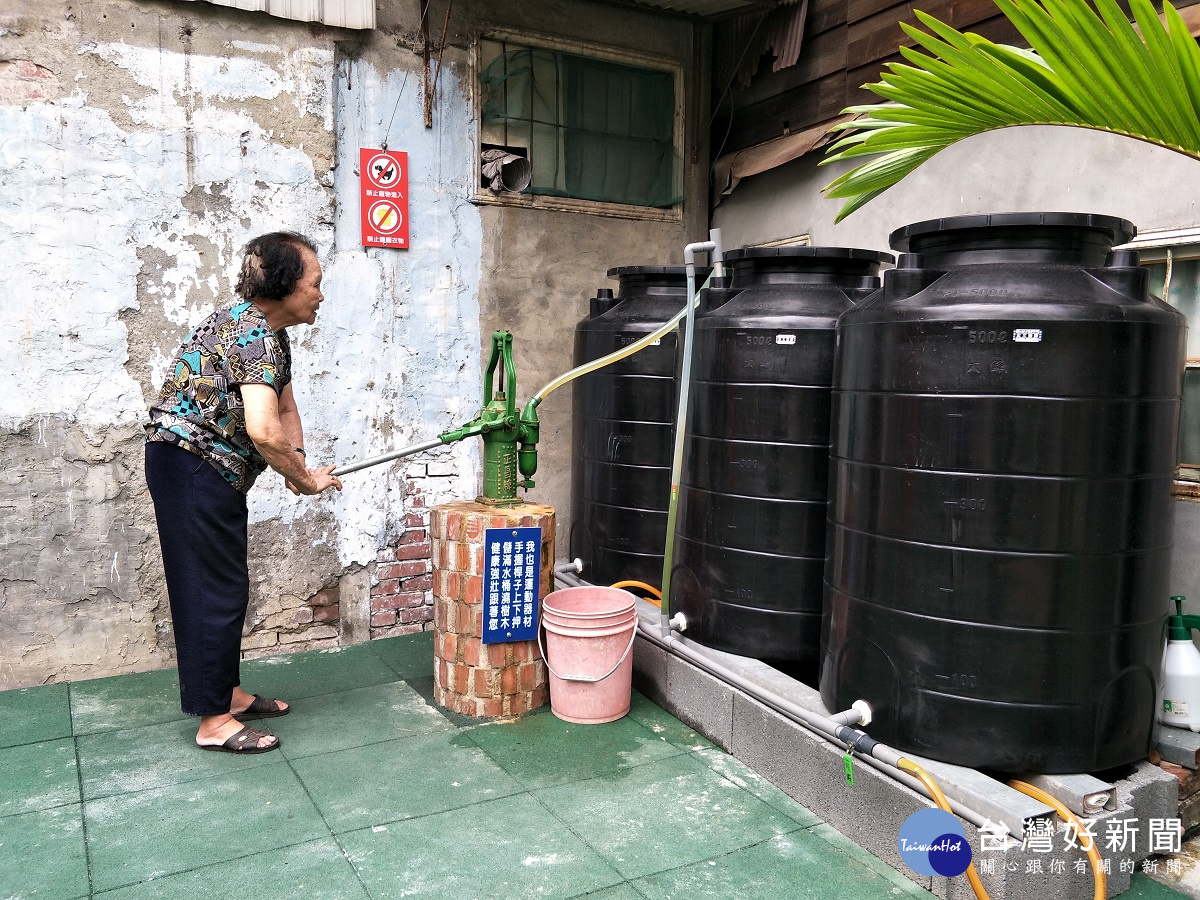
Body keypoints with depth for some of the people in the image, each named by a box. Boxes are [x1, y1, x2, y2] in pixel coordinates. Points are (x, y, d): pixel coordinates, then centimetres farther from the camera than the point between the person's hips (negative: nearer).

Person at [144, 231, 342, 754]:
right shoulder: (254, 333, -21)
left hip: (213, 470, 10)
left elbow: (286, 410, 17)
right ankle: (213, 722, 5)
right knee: (215, 590, -4)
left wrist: (295, 460, -1)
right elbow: (263, 431, -33)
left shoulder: (270, 333, 12)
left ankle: (226, 691, 29)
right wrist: (306, 478, -19)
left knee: (226, 586, 16)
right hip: (189, 467, -10)